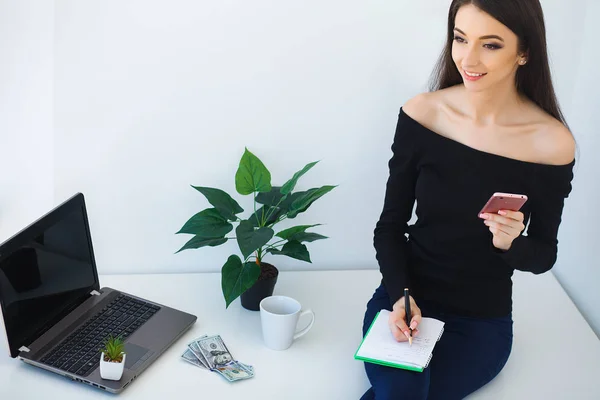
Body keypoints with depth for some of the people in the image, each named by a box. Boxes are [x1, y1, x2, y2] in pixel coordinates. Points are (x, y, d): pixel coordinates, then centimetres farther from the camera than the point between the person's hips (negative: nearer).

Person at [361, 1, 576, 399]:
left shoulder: (552, 143, -13)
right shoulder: (421, 113, -9)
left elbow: (544, 255, 1)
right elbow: (390, 226, -2)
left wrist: (511, 244, -22)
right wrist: (399, 295, -19)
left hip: (482, 321, 0)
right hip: (404, 299, 1)